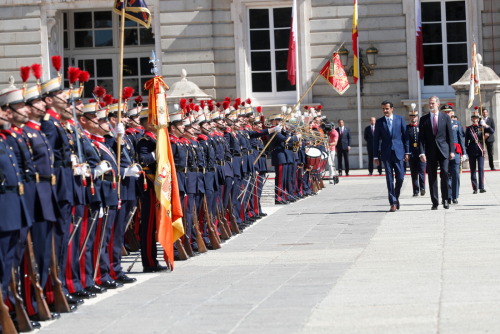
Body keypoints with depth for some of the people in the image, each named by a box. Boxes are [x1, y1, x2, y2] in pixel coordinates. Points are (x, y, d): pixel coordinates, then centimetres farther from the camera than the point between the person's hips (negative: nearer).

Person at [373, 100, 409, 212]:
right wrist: (376, 156, 2)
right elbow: (376, 139, 6)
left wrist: (407, 152, 3)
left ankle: (396, 197, 22)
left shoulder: (400, 119, 5)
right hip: (386, 153, 0)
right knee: (389, 178, -2)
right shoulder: (379, 122, 5)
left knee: (400, 177, -2)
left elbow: (405, 136, 7)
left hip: (398, 152, 0)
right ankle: (393, 203, 1)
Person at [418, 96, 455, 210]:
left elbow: (450, 135, 6)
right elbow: (421, 138, 4)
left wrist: (451, 150, 0)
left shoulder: (445, 117, 7)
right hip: (430, 152, 1)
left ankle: (445, 199, 1)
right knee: (432, 177, 1)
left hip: (443, 150, -1)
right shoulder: (424, 119, 7)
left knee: (444, 174, -11)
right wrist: (422, 152, -6)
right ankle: (435, 202, 6)